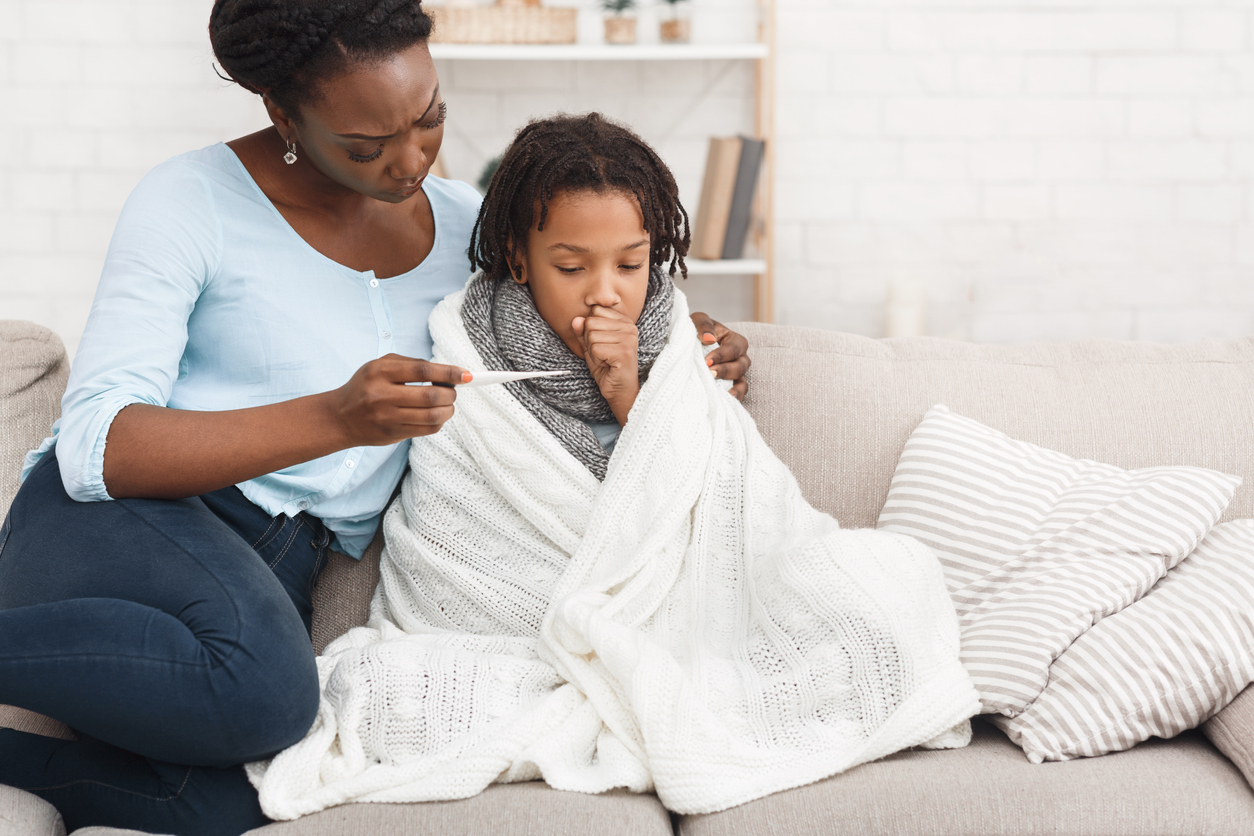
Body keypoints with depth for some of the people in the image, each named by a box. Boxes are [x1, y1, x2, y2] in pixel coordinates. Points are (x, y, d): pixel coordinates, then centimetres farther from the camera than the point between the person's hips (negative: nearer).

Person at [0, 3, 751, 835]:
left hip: (277, 579, 5)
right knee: (265, 691, -38)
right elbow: (95, 448, -16)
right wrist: (334, 418, -29)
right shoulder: (194, 200, -7)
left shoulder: (461, 222, 10)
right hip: (123, 525, -5)